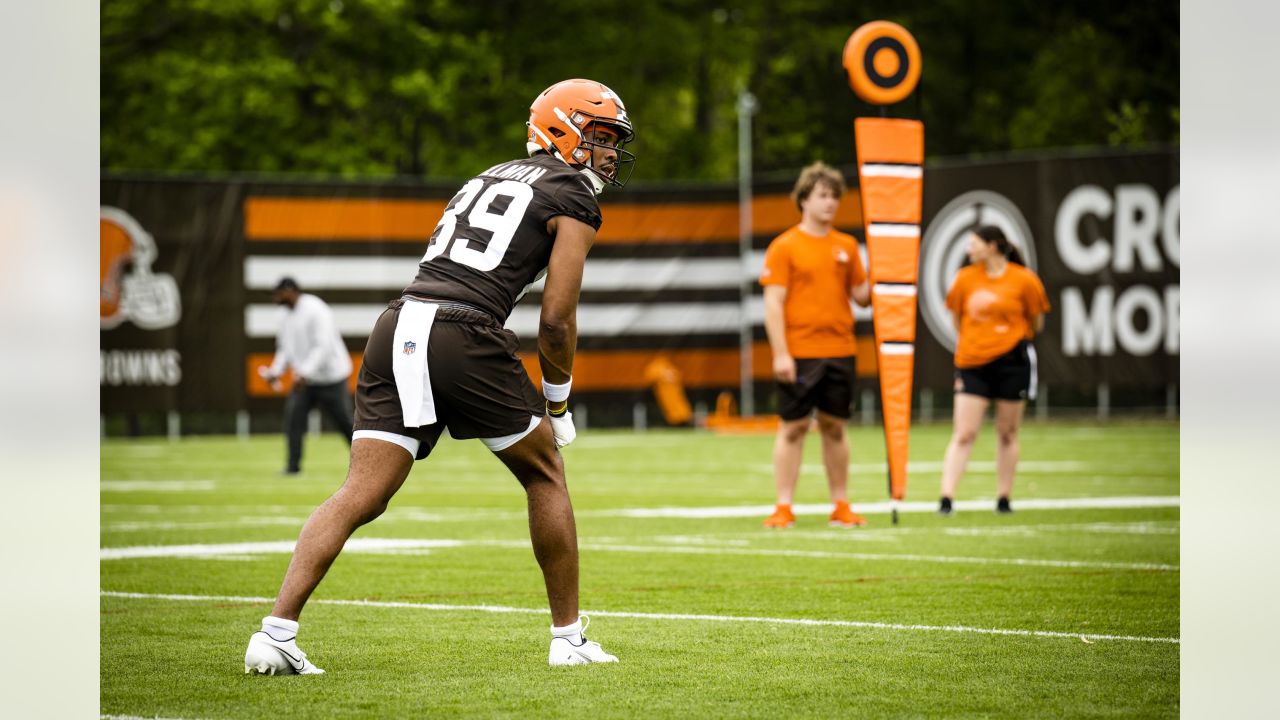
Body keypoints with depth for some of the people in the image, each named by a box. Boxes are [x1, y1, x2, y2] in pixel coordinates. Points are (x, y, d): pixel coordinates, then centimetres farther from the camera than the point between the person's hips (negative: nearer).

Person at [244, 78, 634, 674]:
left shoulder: (488, 179, 31)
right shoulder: (573, 199, 8)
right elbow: (556, 319, 2)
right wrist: (557, 406, 16)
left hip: (397, 330, 6)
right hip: (461, 336, -6)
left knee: (360, 496, 0)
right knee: (545, 475, 14)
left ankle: (276, 631, -14)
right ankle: (568, 637, 19)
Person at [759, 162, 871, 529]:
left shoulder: (846, 246, 11)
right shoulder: (784, 247, -3)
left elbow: (861, 296, 14)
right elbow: (773, 303, -8)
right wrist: (780, 354, -14)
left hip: (840, 351, 4)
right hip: (799, 354, -4)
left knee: (834, 427, 9)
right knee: (793, 428, -1)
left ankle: (841, 507, 14)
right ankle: (783, 508, 3)